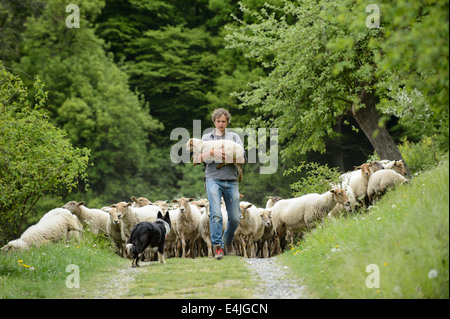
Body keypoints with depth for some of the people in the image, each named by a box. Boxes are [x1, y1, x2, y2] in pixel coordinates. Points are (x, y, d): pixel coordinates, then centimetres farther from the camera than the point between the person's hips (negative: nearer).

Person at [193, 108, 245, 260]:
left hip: (231, 181, 2)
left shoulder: (234, 137, 15)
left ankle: (228, 242, 26)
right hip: (213, 179, -2)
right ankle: (217, 246, -21)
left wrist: (226, 155, -10)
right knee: (216, 214, -19)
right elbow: (197, 159, 3)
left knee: (235, 217, 1)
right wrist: (213, 152, -13)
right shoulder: (206, 137, 14)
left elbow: (242, 159, 4)